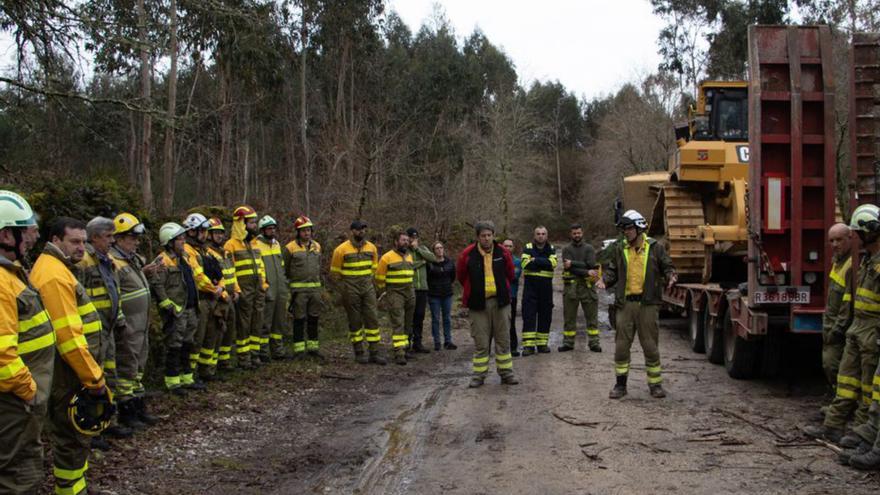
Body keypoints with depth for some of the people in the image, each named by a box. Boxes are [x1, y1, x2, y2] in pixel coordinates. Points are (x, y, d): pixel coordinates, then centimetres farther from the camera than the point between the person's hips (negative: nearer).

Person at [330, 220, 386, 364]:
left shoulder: (371, 247, 4)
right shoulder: (341, 249, -8)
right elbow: (335, 272, 1)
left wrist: (368, 280, 14)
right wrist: (344, 285, 5)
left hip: (368, 288, 4)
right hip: (350, 291, -3)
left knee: (373, 319, -1)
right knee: (355, 322, 4)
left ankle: (374, 353, 3)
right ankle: (359, 353, 14)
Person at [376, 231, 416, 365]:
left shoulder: (409, 256, 13)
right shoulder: (387, 257, -6)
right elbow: (379, 278, 0)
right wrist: (385, 291, 5)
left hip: (410, 294, 7)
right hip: (395, 294, -7)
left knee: (408, 324, 11)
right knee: (398, 324, -13)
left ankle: (404, 348, 22)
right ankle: (399, 353, -17)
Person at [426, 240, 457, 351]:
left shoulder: (449, 262, 3)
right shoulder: (429, 263, -10)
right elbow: (426, 278, -4)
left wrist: (447, 285, 12)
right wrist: (432, 286, 1)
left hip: (447, 293, 3)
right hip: (434, 295, -3)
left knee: (447, 318, 7)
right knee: (435, 319, 1)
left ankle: (448, 341, 13)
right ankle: (437, 343, 7)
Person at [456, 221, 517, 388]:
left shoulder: (503, 252, 1)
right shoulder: (468, 255, -5)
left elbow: (510, 274, 16)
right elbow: (461, 276, 9)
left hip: (500, 302, 2)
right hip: (478, 304, -2)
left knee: (503, 339, 6)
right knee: (480, 342, 1)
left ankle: (506, 373, 15)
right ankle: (479, 375, 8)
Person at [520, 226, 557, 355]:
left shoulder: (551, 249, 9)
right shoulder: (528, 248, 3)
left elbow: (553, 263, -11)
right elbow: (525, 263, -15)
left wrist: (535, 260, -14)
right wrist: (544, 264, -15)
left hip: (546, 286, 3)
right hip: (530, 285, -2)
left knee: (545, 315, 6)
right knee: (528, 315, -6)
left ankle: (542, 343, 16)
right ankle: (528, 345, -6)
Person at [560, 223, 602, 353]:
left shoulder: (589, 248, 7)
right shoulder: (566, 249, 5)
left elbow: (591, 264, -9)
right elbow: (570, 268, -8)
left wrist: (573, 263, -14)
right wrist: (587, 272, -16)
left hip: (588, 285, 0)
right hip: (571, 285, 0)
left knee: (592, 316, 1)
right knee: (569, 316, 5)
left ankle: (594, 343, 5)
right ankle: (568, 343, 12)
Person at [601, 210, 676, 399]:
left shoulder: (655, 248, 3)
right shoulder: (620, 250, 10)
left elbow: (667, 267, 6)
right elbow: (612, 271, 14)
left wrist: (670, 276, -15)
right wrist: (605, 281, -5)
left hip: (648, 304, -2)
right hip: (625, 303, 2)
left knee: (650, 346, 2)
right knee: (621, 346, 3)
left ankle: (655, 384, 14)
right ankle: (621, 384, 14)